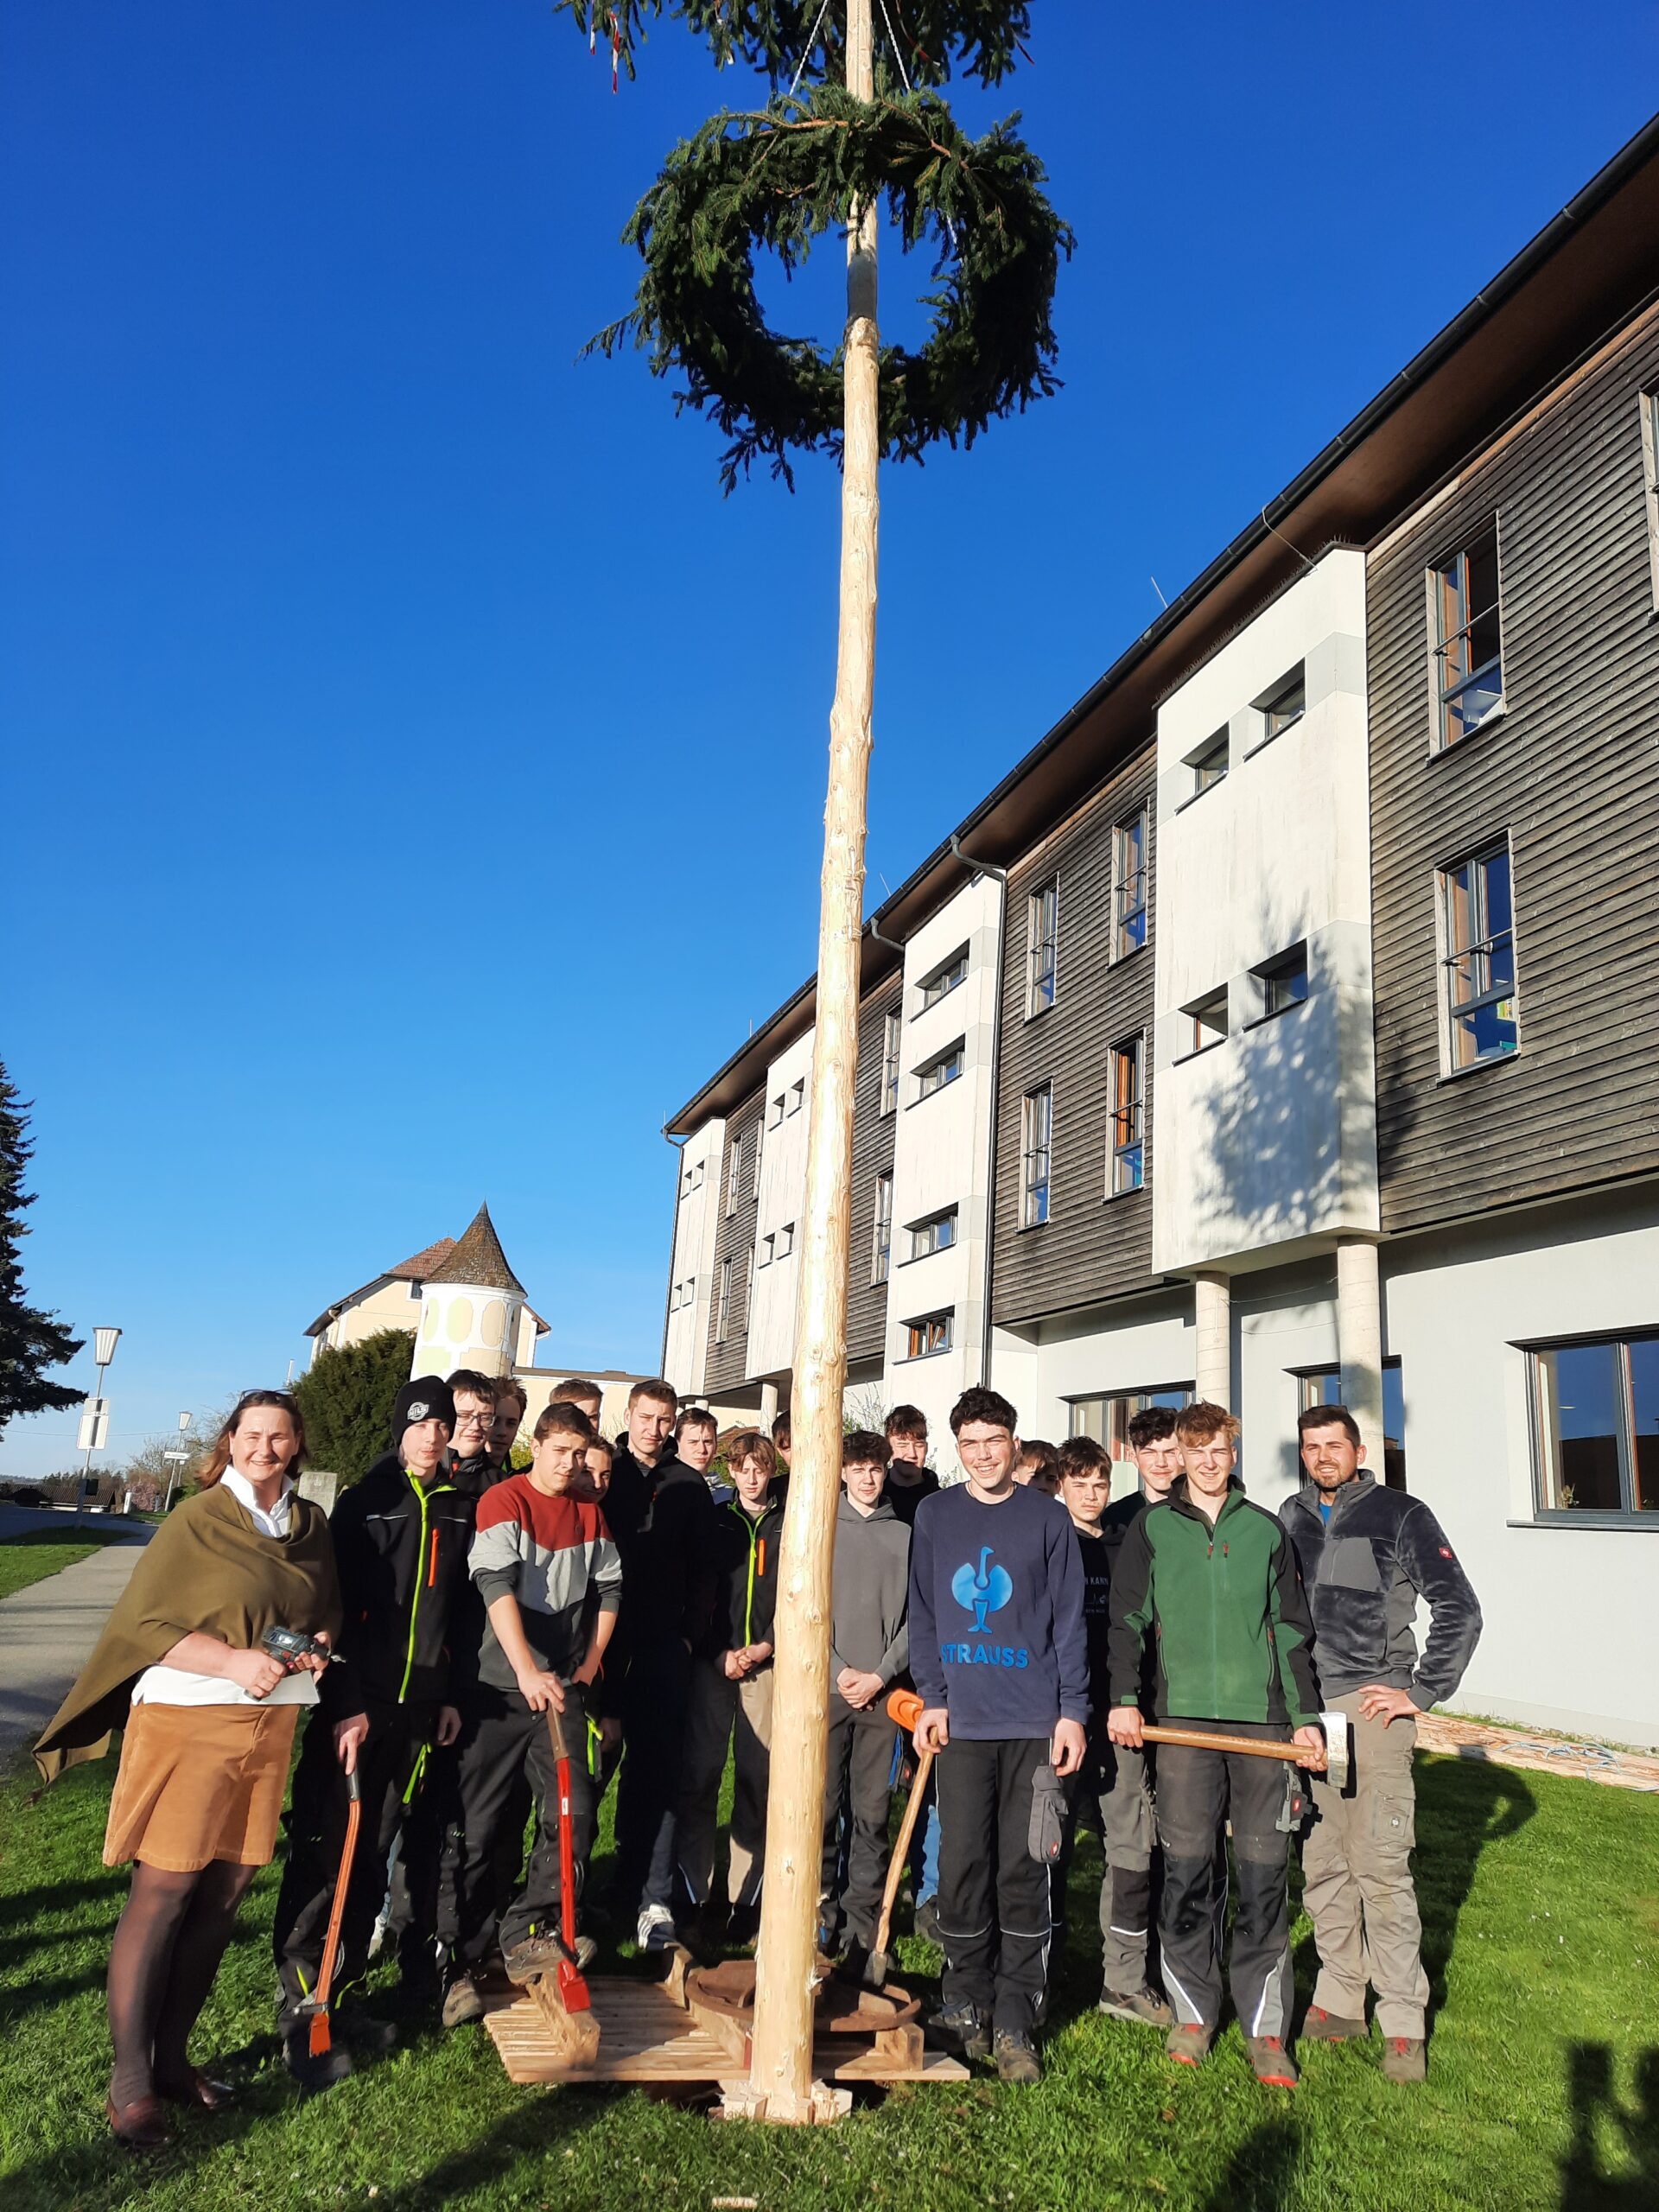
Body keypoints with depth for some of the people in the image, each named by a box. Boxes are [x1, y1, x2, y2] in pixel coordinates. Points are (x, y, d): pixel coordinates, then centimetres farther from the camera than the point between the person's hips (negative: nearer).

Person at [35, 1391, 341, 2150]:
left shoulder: (313, 1526, 7)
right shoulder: (196, 1521, -8)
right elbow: (142, 1622, -9)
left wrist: (317, 1647, -4)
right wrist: (232, 1659, -20)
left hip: (271, 1723, 5)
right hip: (187, 1718, -5)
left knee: (224, 1893, 10)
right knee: (162, 1891, -1)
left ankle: (171, 2057, 26)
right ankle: (130, 2080, 11)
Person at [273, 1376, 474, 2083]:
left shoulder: (458, 1509, 8)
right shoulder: (365, 1501, -6)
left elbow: (458, 1608, 12)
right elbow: (338, 1607, -11)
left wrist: (450, 1695, 9)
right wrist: (346, 1705, -16)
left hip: (416, 1707, 4)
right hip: (354, 1705, -4)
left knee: (373, 1859, 11)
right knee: (324, 1857, -1)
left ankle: (341, 1994, 22)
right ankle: (299, 2004, 11)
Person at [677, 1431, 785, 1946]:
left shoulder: (790, 1526, 7)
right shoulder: (712, 1521, 8)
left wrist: (765, 1647, -6)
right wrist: (721, 1654, -5)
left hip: (768, 1663, 0)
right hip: (712, 1662, 0)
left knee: (758, 1780, 2)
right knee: (699, 1778, -2)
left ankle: (745, 1898, 12)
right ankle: (696, 1893, 8)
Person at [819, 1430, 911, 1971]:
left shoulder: (905, 1536, 6)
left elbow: (916, 1617, 4)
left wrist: (880, 1675, -5)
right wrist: (840, 1671, -8)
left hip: (882, 1691, 1)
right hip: (827, 1687, -1)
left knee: (872, 1812, 4)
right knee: (823, 1807, 0)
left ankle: (863, 1919, 13)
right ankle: (822, 1912, 12)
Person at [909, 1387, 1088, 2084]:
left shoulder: (1047, 1517, 2)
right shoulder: (935, 1515, 6)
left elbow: (1069, 1620, 2)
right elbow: (923, 1614, 8)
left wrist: (1073, 1711, -2)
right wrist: (932, 1697, 0)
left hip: (1034, 1721, -1)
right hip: (962, 1720, 1)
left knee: (1024, 1872, 3)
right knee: (962, 1865, 5)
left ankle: (1014, 2023, 12)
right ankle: (965, 2006, 21)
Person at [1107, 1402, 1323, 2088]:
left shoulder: (1267, 1531, 11)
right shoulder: (1152, 1529, 7)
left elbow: (1293, 1629, 14)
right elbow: (1127, 1620, 5)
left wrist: (1306, 1714, 8)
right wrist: (1124, 1699, -5)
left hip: (1262, 1718, 1)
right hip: (1183, 1717, -1)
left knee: (1264, 1871, 1)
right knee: (1187, 1869, 1)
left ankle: (1265, 2026, 13)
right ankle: (1194, 2011, 17)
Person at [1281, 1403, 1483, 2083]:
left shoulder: (1399, 1514, -3)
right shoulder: (1289, 1519, 10)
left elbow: (1460, 1610, -5)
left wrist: (1421, 1692, -7)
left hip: (1371, 1708, -4)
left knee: (1379, 1867, -5)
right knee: (1320, 1866, 11)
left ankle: (1403, 2022, 7)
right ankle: (1339, 2001, 24)